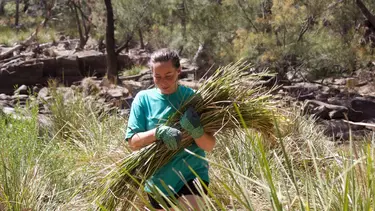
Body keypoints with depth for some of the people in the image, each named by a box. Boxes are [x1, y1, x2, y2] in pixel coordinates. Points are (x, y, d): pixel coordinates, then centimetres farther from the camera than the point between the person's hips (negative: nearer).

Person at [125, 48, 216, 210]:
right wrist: (158, 132, -28)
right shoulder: (143, 99, -4)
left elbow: (210, 145, -9)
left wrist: (196, 131, -30)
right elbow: (133, 142, -10)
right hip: (158, 181, 2)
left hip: (192, 174, -2)